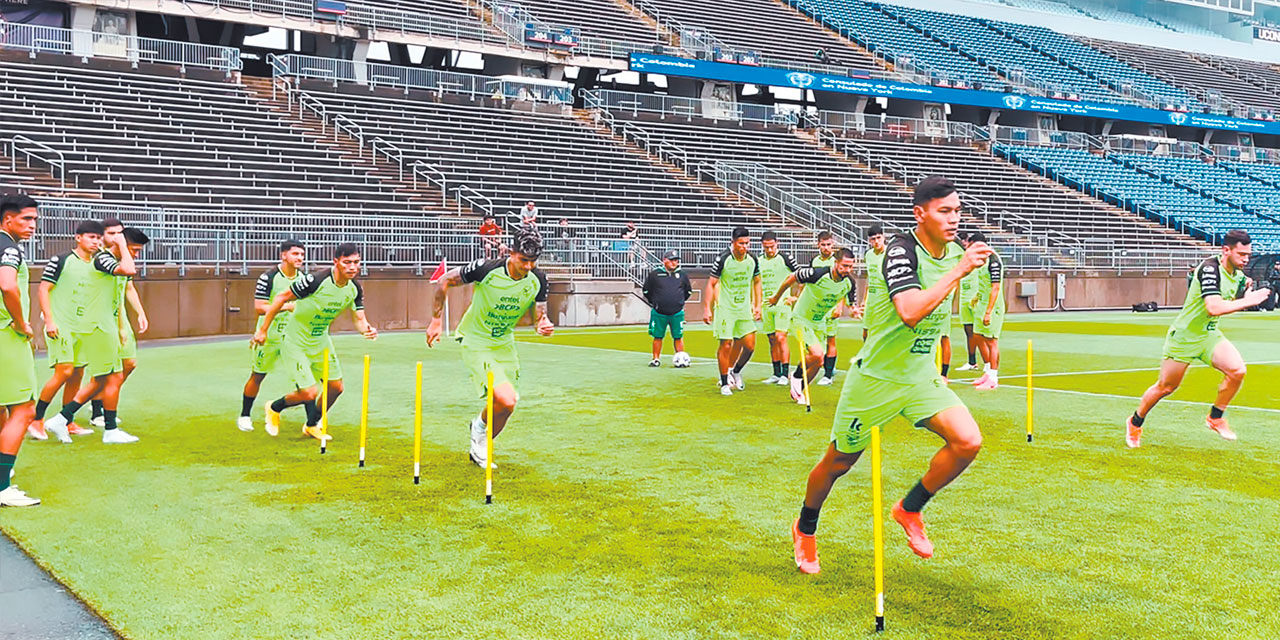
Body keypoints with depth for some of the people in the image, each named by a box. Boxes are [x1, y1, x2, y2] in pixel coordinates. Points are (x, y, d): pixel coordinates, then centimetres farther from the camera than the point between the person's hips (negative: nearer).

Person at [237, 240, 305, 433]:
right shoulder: (268, 277, -15)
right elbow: (259, 307, -20)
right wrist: (287, 306, -29)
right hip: (269, 334, -4)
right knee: (257, 376, 10)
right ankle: (245, 416, 29)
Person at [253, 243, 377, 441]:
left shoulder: (354, 289, -8)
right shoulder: (316, 281, -29)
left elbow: (359, 319, -3)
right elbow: (281, 298, -20)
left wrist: (366, 329, -28)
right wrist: (263, 330, -16)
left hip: (321, 340, 7)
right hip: (295, 342, -7)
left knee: (336, 387, 8)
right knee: (309, 393, -11)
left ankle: (312, 425, 34)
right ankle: (275, 408, 22)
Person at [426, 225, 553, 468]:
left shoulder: (537, 280, -10)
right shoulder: (486, 269, -24)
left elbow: (539, 316, -3)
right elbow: (445, 281, -11)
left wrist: (544, 325, -27)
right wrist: (436, 320, -7)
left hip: (505, 344, 6)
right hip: (476, 343, -6)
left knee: (505, 407, 10)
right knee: (506, 401, -22)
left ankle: (478, 450, 37)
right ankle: (480, 426, 11)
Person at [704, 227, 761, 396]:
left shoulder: (753, 260, 1)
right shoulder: (723, 259, -12)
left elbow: (756, 282, 17)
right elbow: (711, 284, -5)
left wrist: (757, 305, 13)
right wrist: (708, 309, -8)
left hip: (744, 309, 4)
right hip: (725, 308, -4)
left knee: (749, 345, 0)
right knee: (726, 345, -5)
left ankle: (735, 371, 27)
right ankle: (724, 383, 9)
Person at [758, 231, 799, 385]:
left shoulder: (785, 258, -4)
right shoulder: (759, 261, 11)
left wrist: (794, 296, -4)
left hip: (782, 304, -5)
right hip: (766, 305, 5)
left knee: (781, 338, -11)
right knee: (772, 340, 9)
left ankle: (784, 375, -7)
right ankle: (776, 374, 16)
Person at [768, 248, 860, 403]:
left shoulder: (850, 283, -12)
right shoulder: (818, 274, -29)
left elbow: (851, 304, 3)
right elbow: (790, 278, -14)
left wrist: (853, 311, -23)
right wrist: (776, 297, 1)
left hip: (820, 323, 6)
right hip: (801, 319, -6)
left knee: (816, 363, 6)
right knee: (817, 354, -23)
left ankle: (798, 391, 29)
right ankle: (796, 376, 5)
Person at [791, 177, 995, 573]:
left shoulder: (953, 252, 1)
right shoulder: (901, 250, -22)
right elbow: (910, 312, -39)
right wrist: (959, 271, -35)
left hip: (921, 376, 6)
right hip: (876, 376, -6)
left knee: (968, 441, -15)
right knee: (839, 461, 8)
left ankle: (910, 509, 9)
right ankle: (805, 530, 35)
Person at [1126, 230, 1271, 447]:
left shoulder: (1239, 275, 1)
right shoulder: (1210, 268, -24)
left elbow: (1234, 306, 16)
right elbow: (1214, 308, -35)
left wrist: (1246, 292, -2)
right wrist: (1248, 300, -31)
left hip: (1210, 334, 7)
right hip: (1184, 335, -6)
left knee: (1237, 370, -17)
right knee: (1165, 387, 4)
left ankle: (1215, 417, 4)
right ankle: (1135, 423, 27)